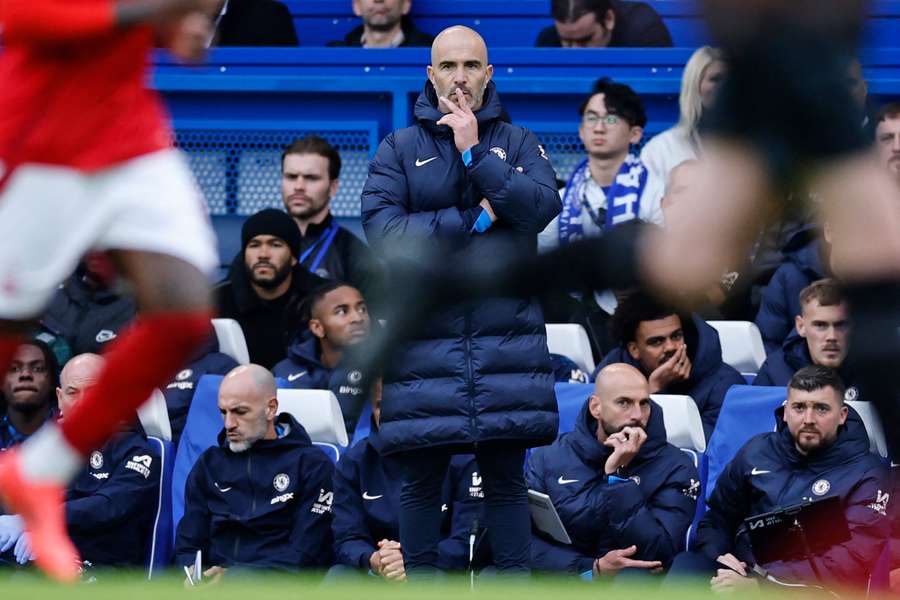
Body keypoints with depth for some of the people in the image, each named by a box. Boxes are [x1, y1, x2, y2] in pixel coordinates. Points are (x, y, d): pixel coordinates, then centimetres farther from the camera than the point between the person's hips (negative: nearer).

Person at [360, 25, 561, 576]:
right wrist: (476, 219, -7)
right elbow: (382, 230, -7)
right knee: (422, 481, 2)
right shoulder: (400, 149, 8)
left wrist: (475, 153, -11)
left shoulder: (519, 144, 11)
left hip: (506, 339, 0)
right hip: (423, 339, 0)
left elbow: (541, 208, -8)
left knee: (507, 478, 2)